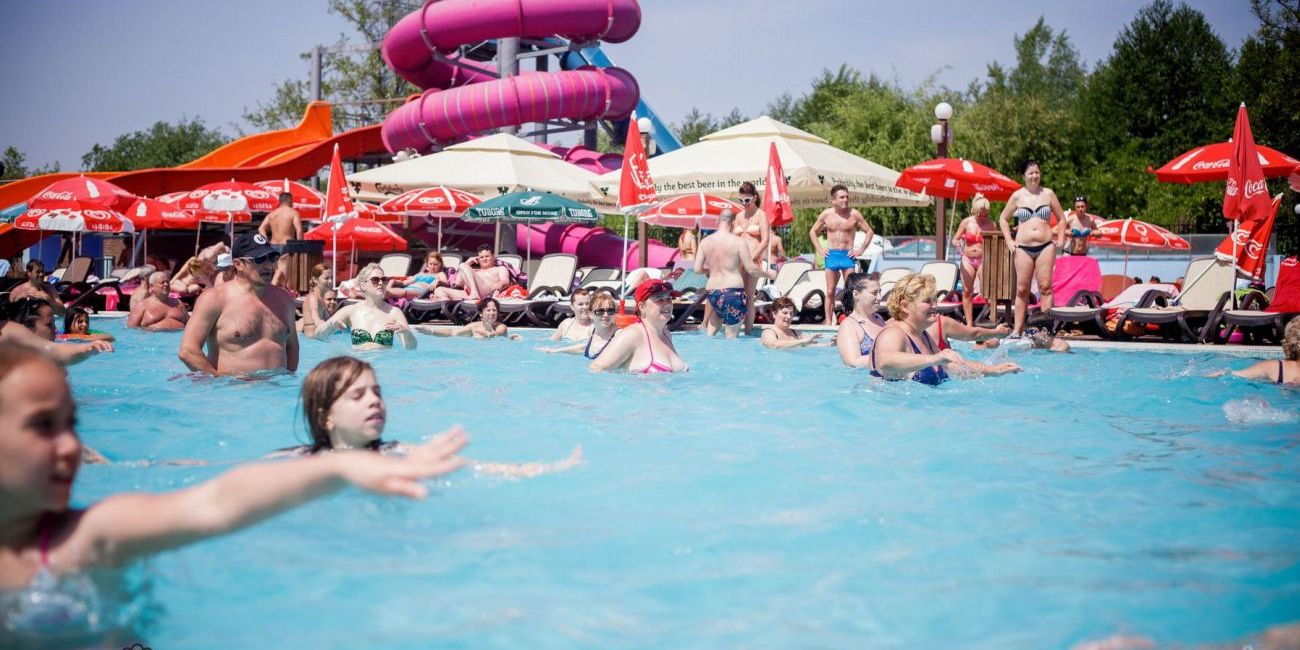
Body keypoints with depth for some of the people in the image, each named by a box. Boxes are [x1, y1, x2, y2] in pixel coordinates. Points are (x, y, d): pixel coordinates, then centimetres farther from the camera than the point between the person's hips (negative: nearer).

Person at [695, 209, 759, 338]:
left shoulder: (705, 242, 4)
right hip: (733, 292, -5)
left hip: (712, 293, 5)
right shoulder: (738, 241, -9)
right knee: (732, 337, 2)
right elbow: (751, 269, -8)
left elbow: (697, 269, 6)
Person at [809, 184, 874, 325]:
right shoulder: (826, 214, 3)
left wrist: (861, 249, -1)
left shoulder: (854, 214, -2)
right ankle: (829, 322, 5)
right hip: (831, 255, 1)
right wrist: (819, 249, 5)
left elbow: (869, 231, 6)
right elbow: (812, 232, 16)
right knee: (830, 292, 2)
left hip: (848, 255, -1)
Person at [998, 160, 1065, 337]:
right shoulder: (1017, 196, 7)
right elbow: (1003, 219, 15)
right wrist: (1009, 241, 4)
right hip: (1023, 247, 0)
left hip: (1046, 246, 0)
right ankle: (1017, 329, 2)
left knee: (1045, 287, -6)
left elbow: (1061, 219, 16)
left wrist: (1061, 238, 3)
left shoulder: (1048, 194, 8)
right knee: (1022, 289, 0)